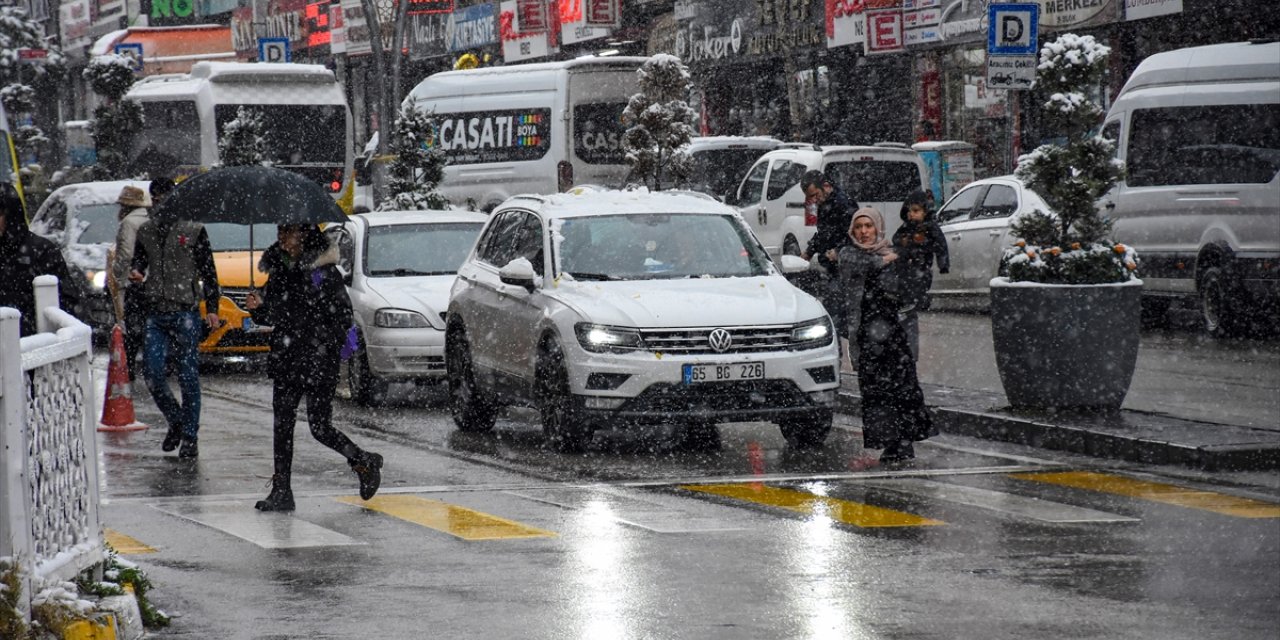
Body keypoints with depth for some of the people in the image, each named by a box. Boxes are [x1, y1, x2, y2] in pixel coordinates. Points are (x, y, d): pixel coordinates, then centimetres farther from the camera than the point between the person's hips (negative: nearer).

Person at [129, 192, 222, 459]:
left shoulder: (194, 230, 0)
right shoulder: (146, 231, 12)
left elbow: (208, 271, 2)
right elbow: (138, 260, 20)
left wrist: (212, 308, -4)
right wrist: (135, 273, -5)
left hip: (185, 310, -4)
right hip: (155, 311, 4)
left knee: (188, 375, 0)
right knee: (153, 372, -6)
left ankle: (190, 436, 8)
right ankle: (176, 422, 16)